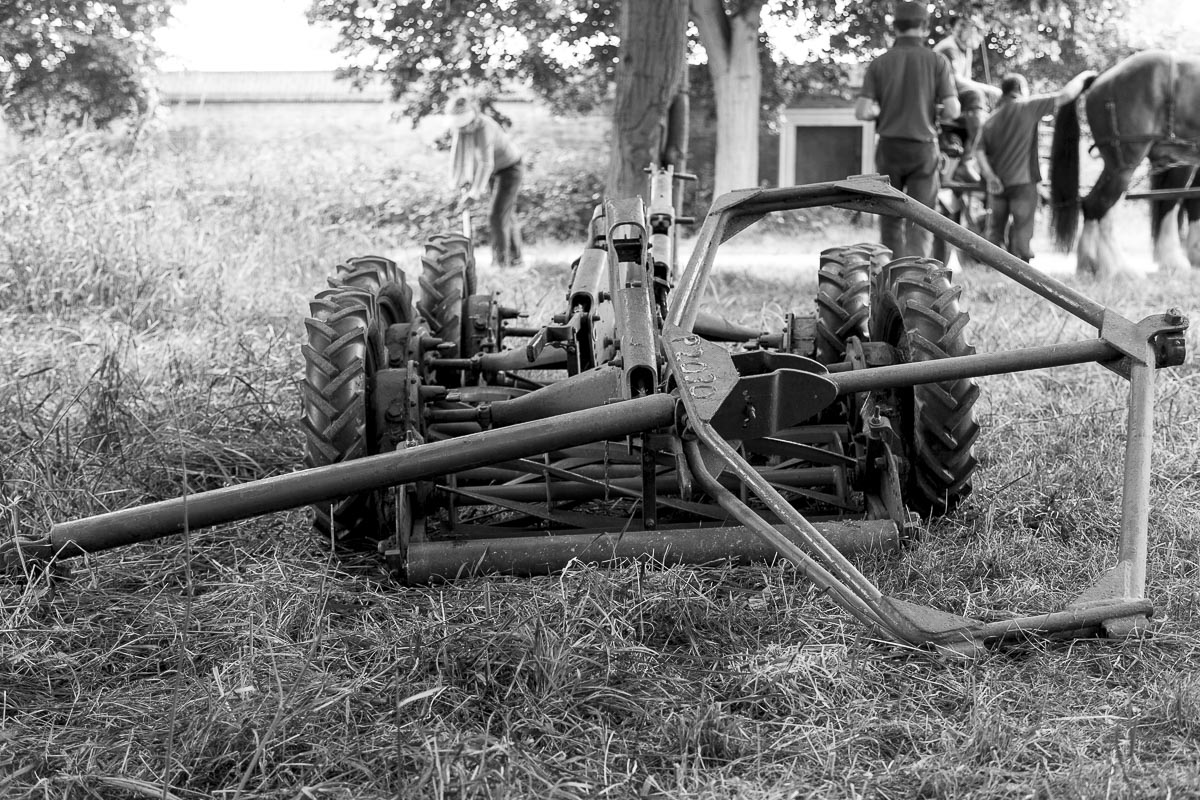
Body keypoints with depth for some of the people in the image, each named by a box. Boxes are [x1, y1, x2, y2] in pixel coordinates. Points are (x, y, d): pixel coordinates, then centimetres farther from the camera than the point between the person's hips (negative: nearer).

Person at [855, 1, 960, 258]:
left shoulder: (879, 64, 0)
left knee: (890, 219, 16)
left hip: (889, 148, 2)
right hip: (923, 149, -1)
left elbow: (861, 111, -8)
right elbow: (952, 110, -9)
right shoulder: (937, 61, -3)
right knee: (919, 222, -2)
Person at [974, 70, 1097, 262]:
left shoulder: (990, 120, 8)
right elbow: (1066, 95, -9)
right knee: (1022, 229, 1)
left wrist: (989, 176, -10)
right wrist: (1082, 77, 6)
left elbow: (979, 151, -3)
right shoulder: (1028, 107, -7)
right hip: (1023, 181, -5)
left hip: (997, 184, 5)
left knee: (996, 228, 14)